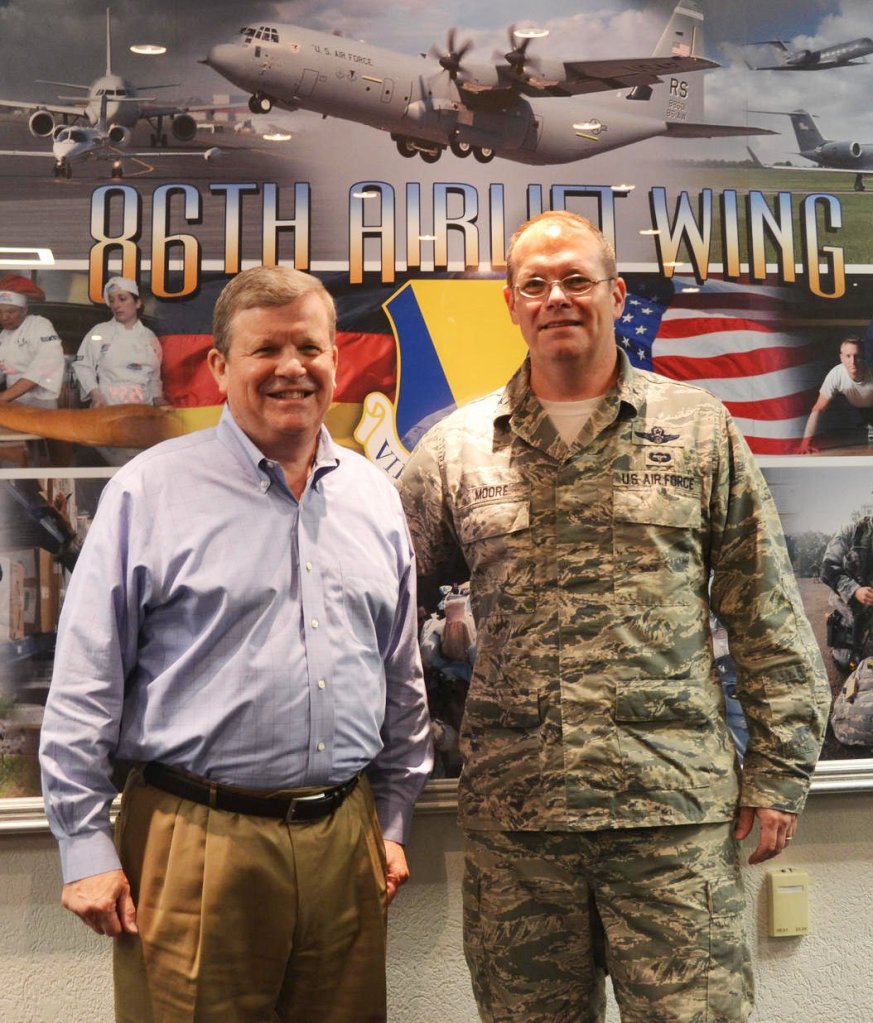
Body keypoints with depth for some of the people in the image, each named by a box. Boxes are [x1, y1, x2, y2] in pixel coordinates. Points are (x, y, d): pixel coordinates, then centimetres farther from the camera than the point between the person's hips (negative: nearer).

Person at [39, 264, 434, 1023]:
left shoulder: (374, 496, 7)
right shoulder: (153, 489, -6)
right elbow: (85, 684, -6)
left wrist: (394, 823, 14)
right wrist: (86, 848, -6)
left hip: (345, 840, 5)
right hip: (194, 846, -4)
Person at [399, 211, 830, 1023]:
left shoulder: (697, 429, 4)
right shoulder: (458, 447, 7)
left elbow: (767, 621, 4)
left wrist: (778, 770, 1)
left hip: (674, 807, -1)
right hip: (511, 814, 2)